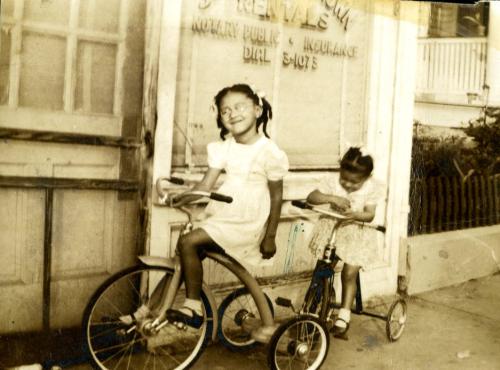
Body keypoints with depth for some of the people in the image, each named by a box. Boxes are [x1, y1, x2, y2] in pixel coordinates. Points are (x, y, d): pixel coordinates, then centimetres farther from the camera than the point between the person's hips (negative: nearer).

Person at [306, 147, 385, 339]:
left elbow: (370, 214, -17)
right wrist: (332, 198, -33)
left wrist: (355, 214, -38)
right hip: (331, 228, 2)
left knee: (349, 274, -4)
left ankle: (343, 318, 9)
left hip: (357, 233, -2)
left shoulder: (372, 187, -13)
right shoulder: (332, 180, -11)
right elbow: (311, 197, -17)